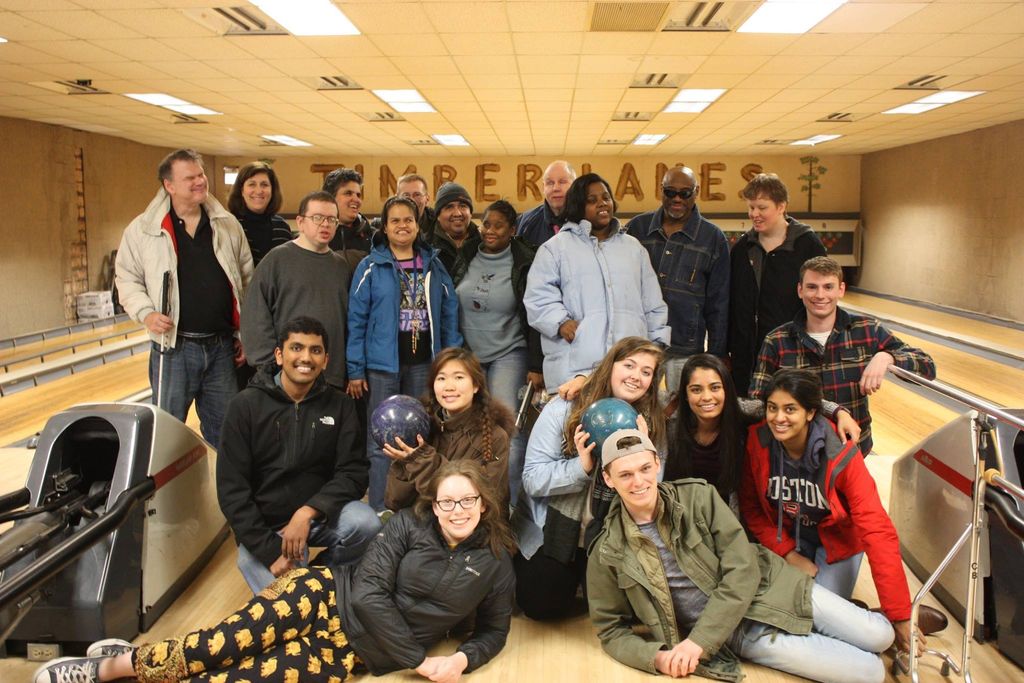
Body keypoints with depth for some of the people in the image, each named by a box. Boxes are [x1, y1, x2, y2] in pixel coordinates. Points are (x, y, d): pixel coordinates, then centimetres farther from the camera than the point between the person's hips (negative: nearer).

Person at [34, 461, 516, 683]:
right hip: (326, 596, 0)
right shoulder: (409, 525, -4)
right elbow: (369, 593, -12)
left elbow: (494, 630, 12)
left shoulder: (495, 562, 1)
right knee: (228, 643, -25)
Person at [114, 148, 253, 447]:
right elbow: (127, 278, 5)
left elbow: (247, 280, 11)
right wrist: (146, 313, -12)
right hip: (173, 347, -2)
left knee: (224, 430, 13)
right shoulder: (143, 229, -2)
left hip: (222, 346, 2)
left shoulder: (228, 225, 5)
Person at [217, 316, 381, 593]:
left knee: (366, 523, -27)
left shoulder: (339, 405, -2)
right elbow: (231, 489, -10)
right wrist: (271, 551, -19)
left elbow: (354, 472, -8)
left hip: (320, 514, 4)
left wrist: (308, 512, -26)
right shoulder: (246, 405, -7)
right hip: (262, 527, -3)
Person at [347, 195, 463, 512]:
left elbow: (449, 314, 8)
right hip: (383, 364, -3)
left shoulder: (433, 266, 8)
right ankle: (380, 512, 10)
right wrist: (355, 369, -8)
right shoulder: (371, 267, -1)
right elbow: (356, 319, -4)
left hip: (424, 364, 3)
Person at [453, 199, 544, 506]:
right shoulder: (465, 259, 5)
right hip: (466, 354, 4)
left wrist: (536, 366, -8)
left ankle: (510, 502, -4)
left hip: (509, 354, -3)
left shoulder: (524, 264, -4)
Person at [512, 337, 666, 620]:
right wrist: (581, 466, -32)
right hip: (548, 533, -2)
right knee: (542, 607, -3)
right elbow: (533, 479, -17)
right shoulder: (564, 408, -14)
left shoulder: (649, 424, -5)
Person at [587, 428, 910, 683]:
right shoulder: (608, 554, -10)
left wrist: (699, 641, -21)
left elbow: (743, 571, -13)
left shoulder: (698, 496, -11)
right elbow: (611, 630, 0)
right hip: (738, 633, -1)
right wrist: (657, 657, -21)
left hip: (768, 590, 1)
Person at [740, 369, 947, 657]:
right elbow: (751, 506, -7)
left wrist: (900, 617, -32)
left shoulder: (841, 456, -29)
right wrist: (789, 554, -15)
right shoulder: (757, 441, -21)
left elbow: (877, 531, -31)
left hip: (838, 539, -3)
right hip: (788, 536, 3)